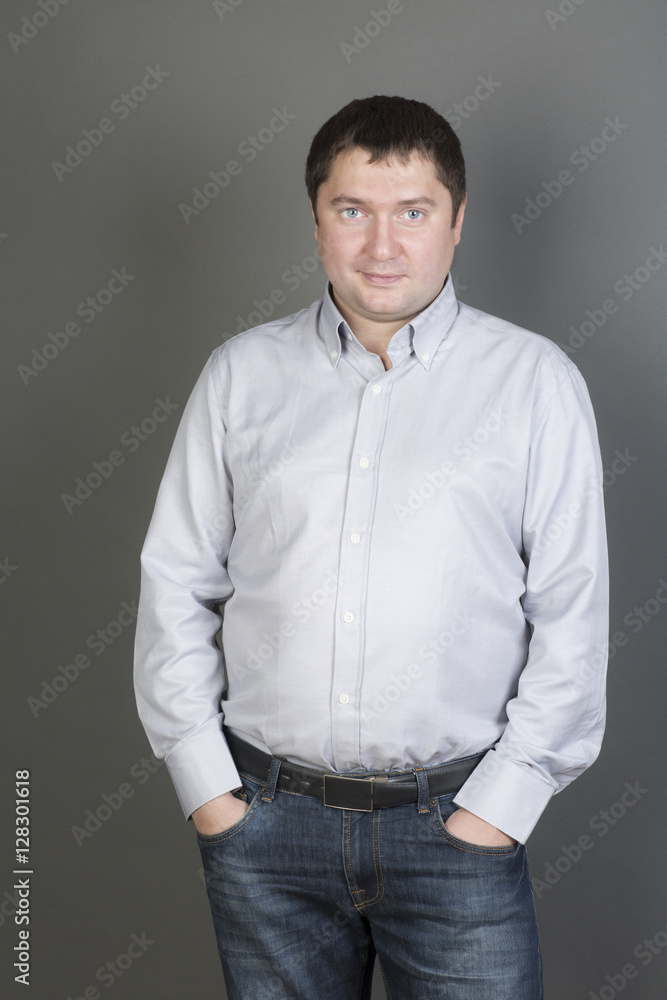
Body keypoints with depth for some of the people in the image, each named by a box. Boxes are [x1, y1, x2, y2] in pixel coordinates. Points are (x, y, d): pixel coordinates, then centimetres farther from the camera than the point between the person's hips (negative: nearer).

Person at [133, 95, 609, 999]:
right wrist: (205, 785, 0)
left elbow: (572, 612, -3)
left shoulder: (535, 380, -1)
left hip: (456, 822, -1)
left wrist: (502, 803, -7)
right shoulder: (241, 373, 4)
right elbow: (176, 585, 5)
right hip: (263, 821, 2)